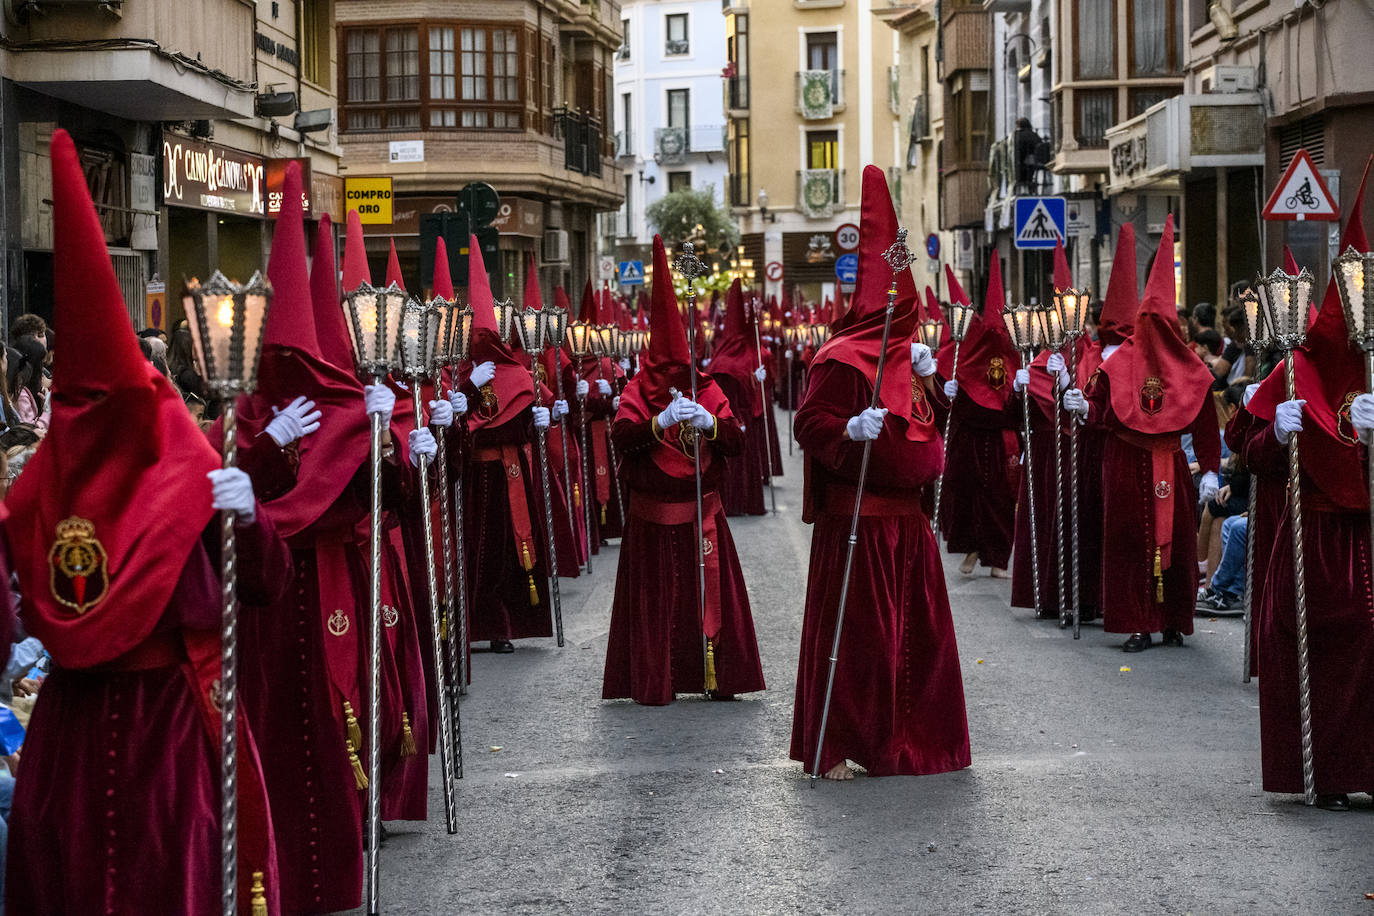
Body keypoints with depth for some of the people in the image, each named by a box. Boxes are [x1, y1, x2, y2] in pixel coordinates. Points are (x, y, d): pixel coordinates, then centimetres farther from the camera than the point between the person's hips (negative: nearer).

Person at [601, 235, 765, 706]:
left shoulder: (707, 390, 6)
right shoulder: (639, 392, 0)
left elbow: (737, 442, -3)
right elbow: (621, 437, -17)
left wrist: (710, 424, -23)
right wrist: (661, 421, -32)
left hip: (702, 514, 2)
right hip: (653, 519, -2)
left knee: (711, 592, 3)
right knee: (656, 597, 0)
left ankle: (717, 677, 12)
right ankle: (654, 681, 8)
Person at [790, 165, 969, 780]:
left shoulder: (903, 354, 15)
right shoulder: (844, 358, -13)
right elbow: (810, 423, -18)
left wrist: (926, 378, 9)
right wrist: (851, 432, -35)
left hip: (906, 517, 9)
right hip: (858, 520, -9)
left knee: (918, 629, 13)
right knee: (856, 631, -5)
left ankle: (907, 738, 25)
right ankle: (832, 746, 3)